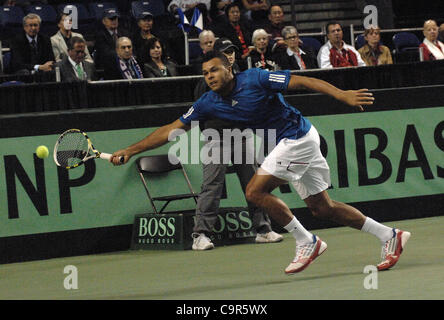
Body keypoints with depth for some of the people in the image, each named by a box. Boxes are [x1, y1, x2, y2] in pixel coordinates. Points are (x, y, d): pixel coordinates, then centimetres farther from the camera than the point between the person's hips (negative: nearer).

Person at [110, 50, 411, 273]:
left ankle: (306, 242, -4)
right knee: (323, 207, 11)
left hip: (298, 137, -8)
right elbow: (172, 129, 3)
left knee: (256, 191, -15)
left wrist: (342, 94, -28)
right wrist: (131, 150, -4)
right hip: (287, 143, 8)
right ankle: (389, 235, 20)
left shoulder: (255, 79, -18)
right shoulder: (209, 104, 1)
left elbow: (303, 81, -18)